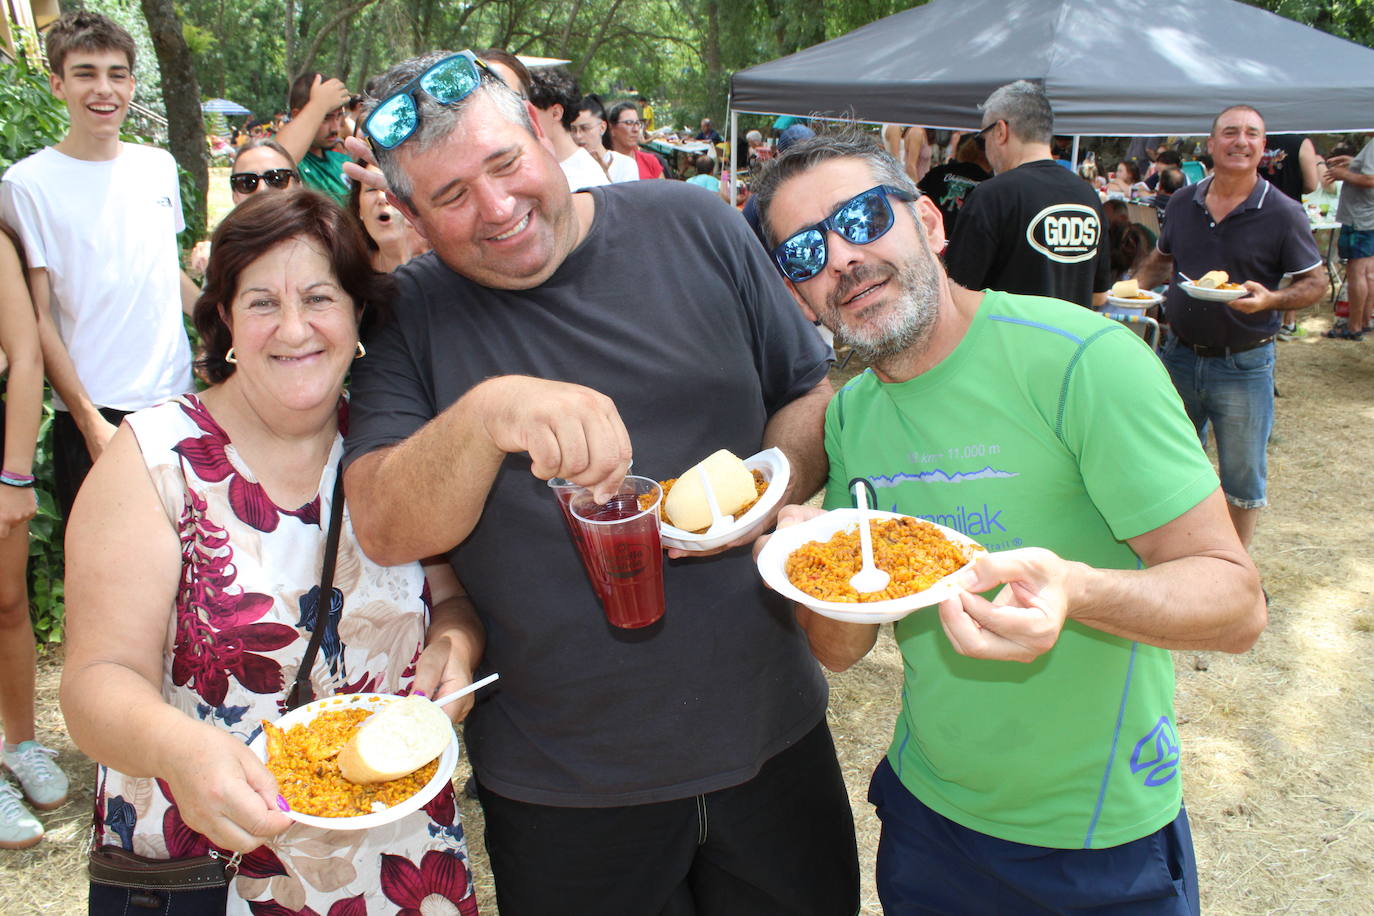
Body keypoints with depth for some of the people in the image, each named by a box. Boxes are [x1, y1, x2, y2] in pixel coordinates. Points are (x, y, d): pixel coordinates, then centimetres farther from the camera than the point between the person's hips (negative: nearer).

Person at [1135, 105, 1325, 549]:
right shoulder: (1182, 203, 2)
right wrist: (1138, 287, -3)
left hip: (1244, 365, -3)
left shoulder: (1283, 213, -9)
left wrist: (1270, 300, -24)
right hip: (1181, 355, 4)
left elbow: (1316, 282, -5)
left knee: (1242, 475, 8)